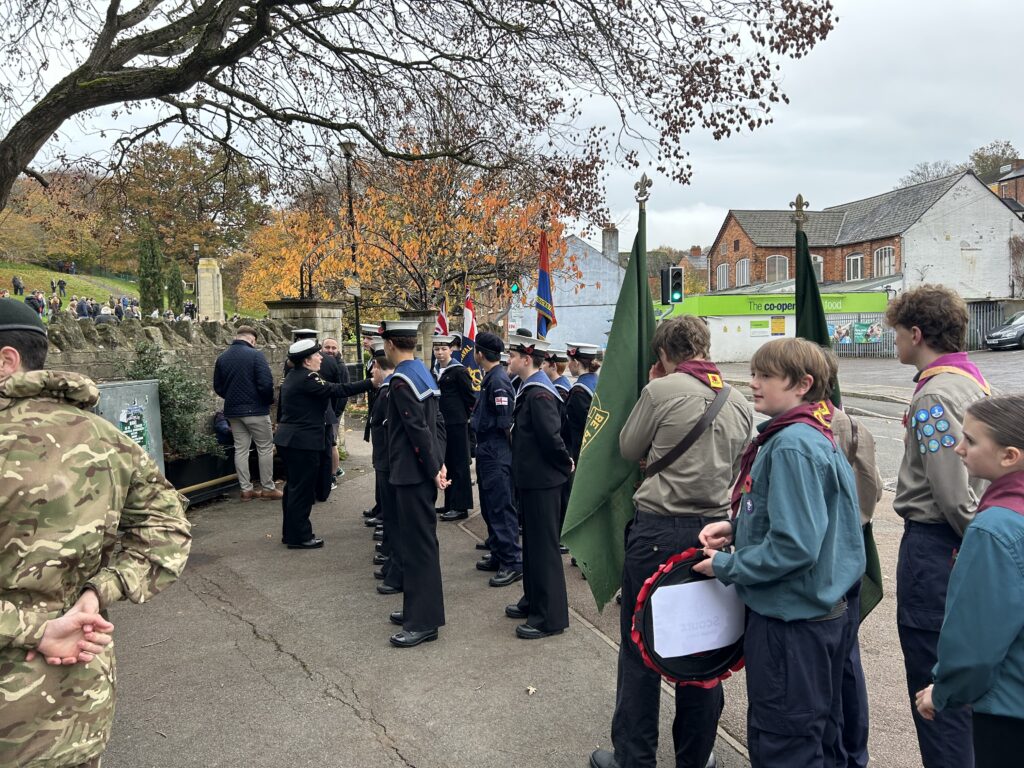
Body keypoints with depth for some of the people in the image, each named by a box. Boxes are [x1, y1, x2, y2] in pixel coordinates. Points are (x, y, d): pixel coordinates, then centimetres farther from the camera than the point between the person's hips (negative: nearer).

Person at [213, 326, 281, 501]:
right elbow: (266, 383, -18)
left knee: (241, 449, 11)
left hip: (233, 411, 6)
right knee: (265, 448, 5)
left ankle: (246, 489, 14)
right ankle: (268, 488, 9)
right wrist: (269, 400, 0)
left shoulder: (222, 357, 6)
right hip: (256, 409, -5)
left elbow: (218, 387, 10)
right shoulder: (255, 355, -12)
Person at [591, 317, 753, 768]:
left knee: (639, 648, 7)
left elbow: (629, 450, 1)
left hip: (657, 531, -5)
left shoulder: (661, 391, -11)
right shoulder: (739, 404, 6)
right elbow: (733, 470, 12)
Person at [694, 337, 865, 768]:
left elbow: (794, 547, -28)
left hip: (790, 621, -10)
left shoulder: (792, 445, -23)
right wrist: (736, 527, 3)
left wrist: (725, 567, -15)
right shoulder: (815, 434, 7)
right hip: (821, 611, 10)